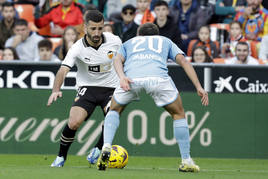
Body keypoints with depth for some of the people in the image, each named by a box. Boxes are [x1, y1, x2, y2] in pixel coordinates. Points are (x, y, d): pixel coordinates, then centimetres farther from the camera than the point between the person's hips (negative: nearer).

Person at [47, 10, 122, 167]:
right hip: (87, 88, -1)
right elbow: (63, 70, -28)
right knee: (73, 123, -21)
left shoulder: (115, 41, -9)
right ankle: (61, 157, 4)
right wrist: (56, 91, -44)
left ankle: (98, 150, 1)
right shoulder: (78, 48, -16)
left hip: (111, 88, 1)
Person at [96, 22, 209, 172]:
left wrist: (122, 77, -2)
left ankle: (106, 147, 4)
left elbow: (118, 60, 16)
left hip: (131, 76, 1)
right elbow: (183, 61, 21)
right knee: (178, 114, 20)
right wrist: (199, 87, 14)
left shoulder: (129, 43, 38)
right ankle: (186, 161, 15)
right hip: (158, 76, -1)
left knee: (114, 110, 27)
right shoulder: (166, 41, 38)